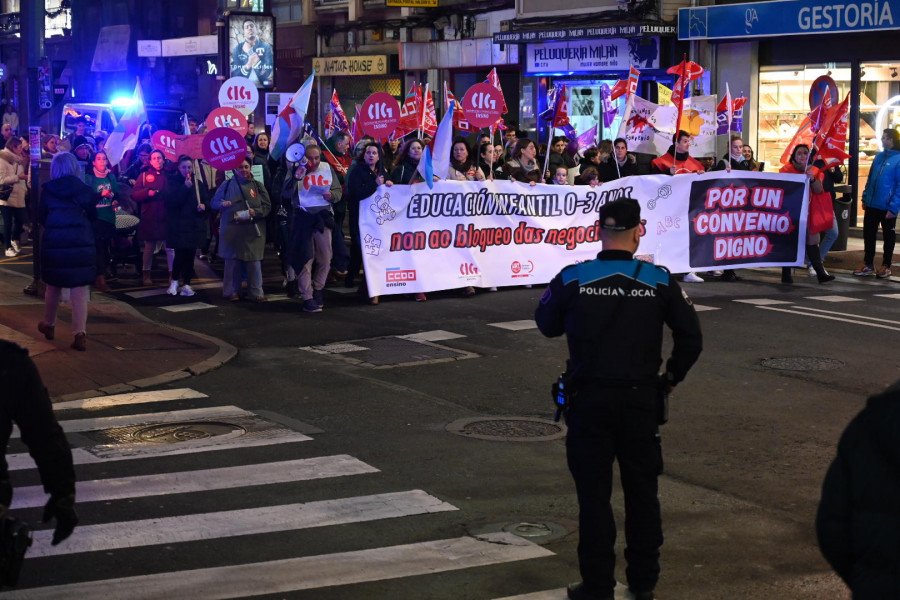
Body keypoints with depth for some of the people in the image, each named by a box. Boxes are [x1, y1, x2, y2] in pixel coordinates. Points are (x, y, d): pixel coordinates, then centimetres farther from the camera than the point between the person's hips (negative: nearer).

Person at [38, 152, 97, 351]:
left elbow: (41, 218, 7)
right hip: (82, 243, -1)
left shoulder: (47, 190, -1)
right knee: (80, 290, -2)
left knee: (53, 286, 19)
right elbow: (93, 217, 9)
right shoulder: (85, 190, -1)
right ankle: (80, 334, -10)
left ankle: (48, 325, 36)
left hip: (53, 243, 1)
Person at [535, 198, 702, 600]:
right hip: (640, 400, 2)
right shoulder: (659, 281, -4)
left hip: (589, 400, -1)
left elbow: (547, 325, 7)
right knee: (642, 491, 14)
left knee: (594, 494, 6)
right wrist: (672, 375, 14)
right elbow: (691, 336, -1)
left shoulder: (572, 279, -8)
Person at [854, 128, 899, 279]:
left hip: (887, 208, -6)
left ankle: (886, 266, 20)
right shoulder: (879, 157, 6)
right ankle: (868, 264, 22)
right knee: (868, 234, 11)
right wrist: (865, 197, 10)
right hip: (872, 205, 6)